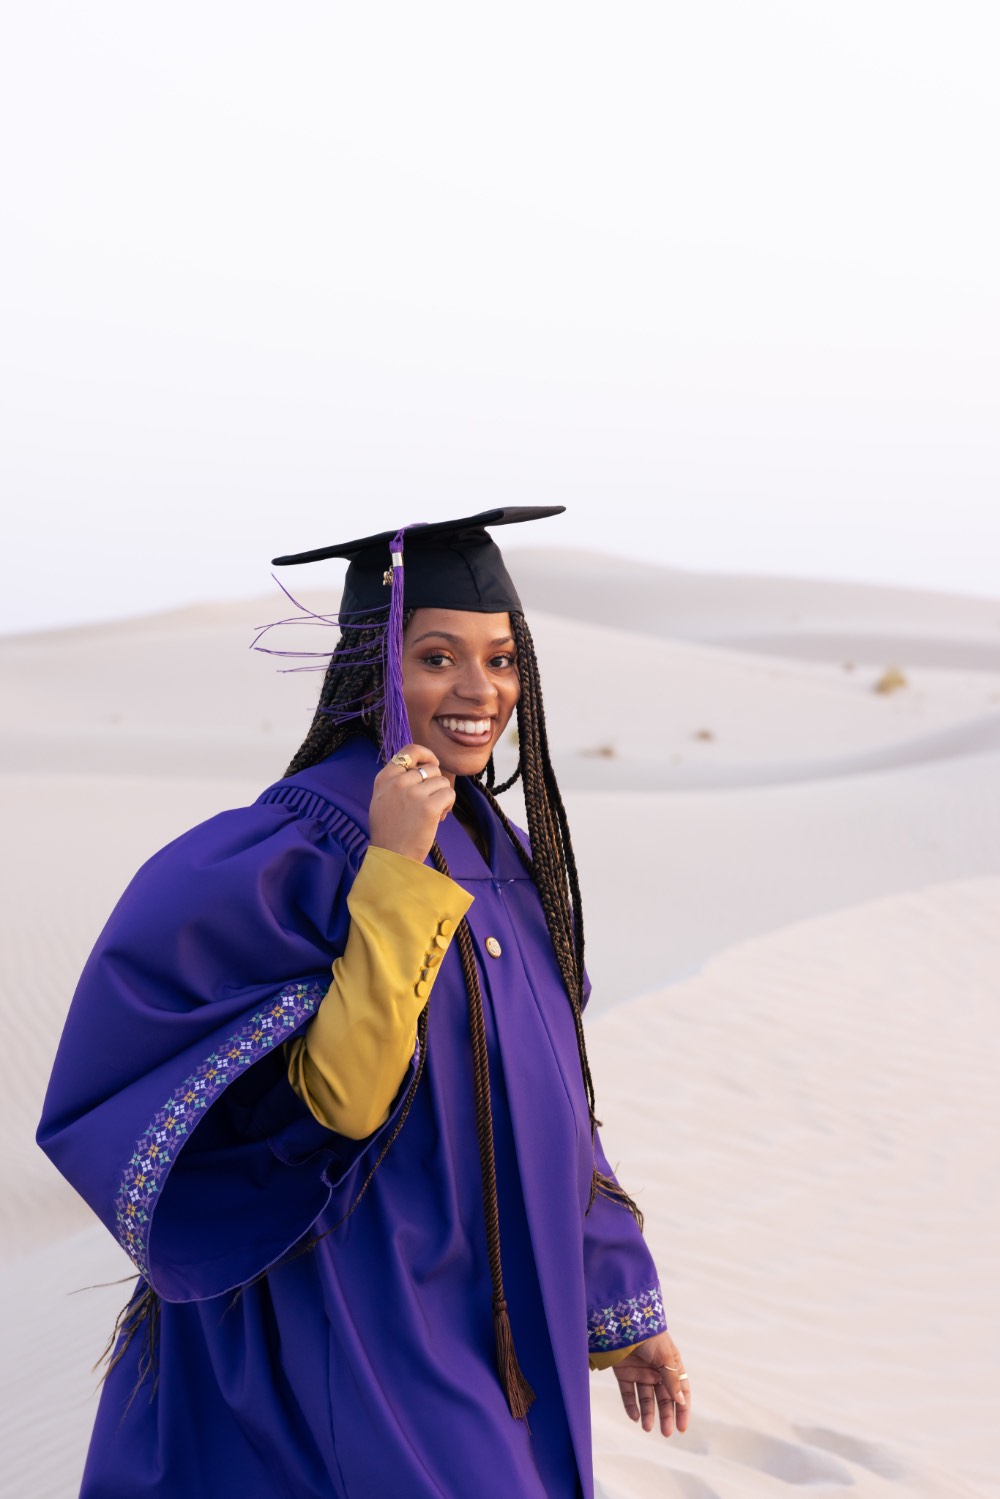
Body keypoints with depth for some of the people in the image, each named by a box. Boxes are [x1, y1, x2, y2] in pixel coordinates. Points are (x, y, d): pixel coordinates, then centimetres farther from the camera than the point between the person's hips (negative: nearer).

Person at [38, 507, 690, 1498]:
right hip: (365, 1339, -7)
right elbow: (337, 1099, -26)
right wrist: (396, 873, -29)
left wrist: (620, 1307, 14)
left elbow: (551, 1103, 11)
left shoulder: (500, 853, 5)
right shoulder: (301, 848, -17)